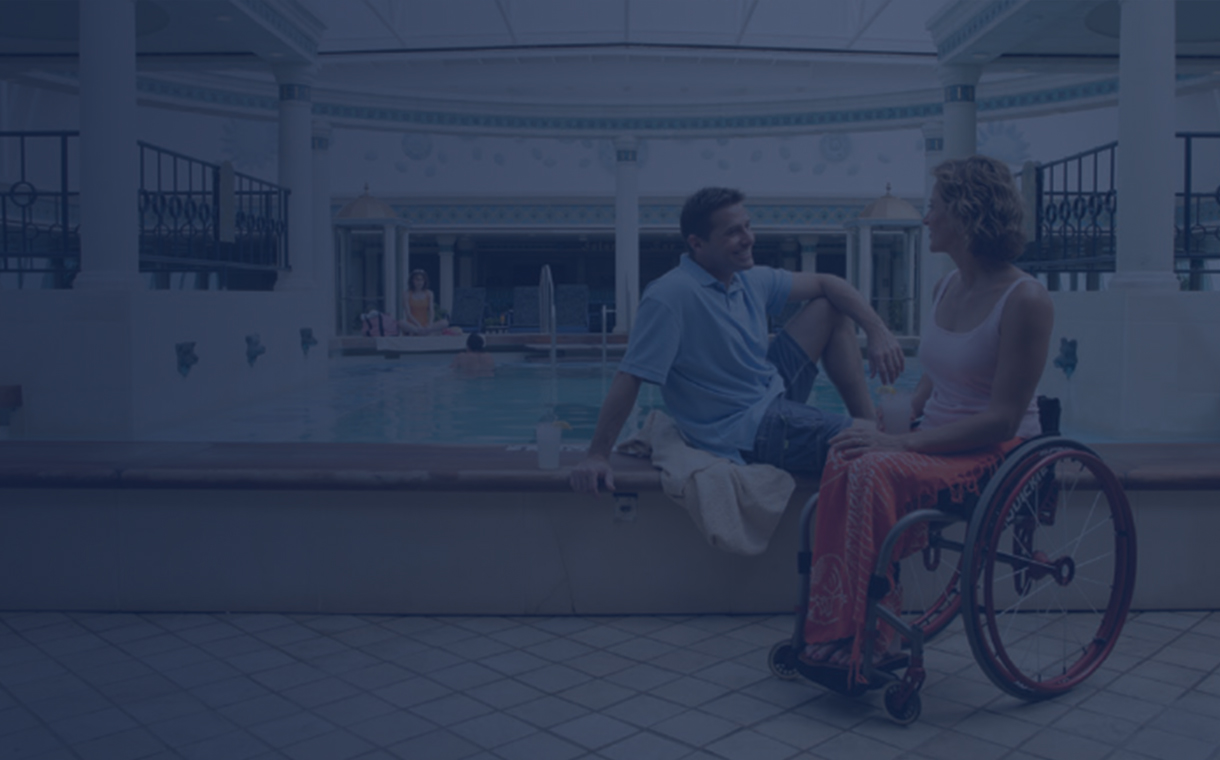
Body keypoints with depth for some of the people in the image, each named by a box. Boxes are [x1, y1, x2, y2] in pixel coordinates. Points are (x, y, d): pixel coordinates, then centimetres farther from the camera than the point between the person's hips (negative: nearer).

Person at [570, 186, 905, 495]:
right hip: (749, 432, -9)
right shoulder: (670, 296, -22)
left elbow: (824, 284, 14)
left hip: (774, 395, 9)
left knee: (830, 309, 12)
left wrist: (877, 330, 2)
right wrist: (597, 456, -26)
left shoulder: (751, 280, 3)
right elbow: (629, 377, -24)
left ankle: (871, 422, 13)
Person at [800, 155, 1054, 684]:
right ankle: (836, 632, -23)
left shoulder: (1024, 300, -14)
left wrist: (902, 441, -24)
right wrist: (902, 419, 1)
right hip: (938, 440, 7)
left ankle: (865, 641, -24)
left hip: (996, 453, -7)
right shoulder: (946, 287, 11)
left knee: (876, 472, -33)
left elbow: (1003, 418, -18)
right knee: (845, 463, -25)